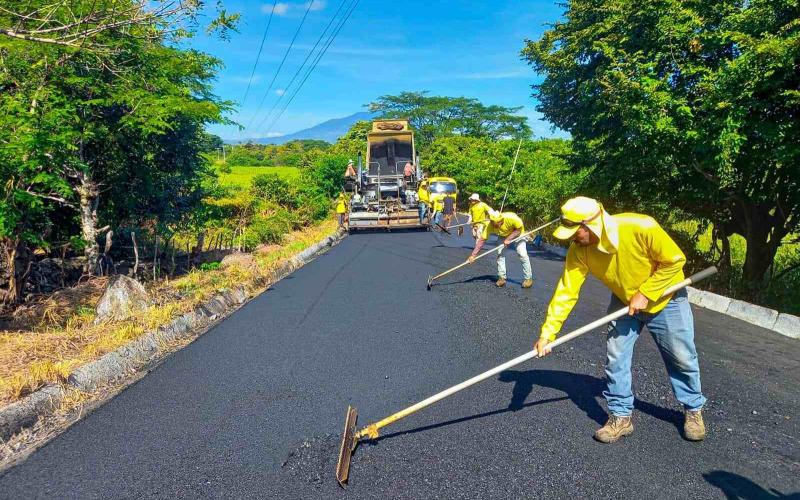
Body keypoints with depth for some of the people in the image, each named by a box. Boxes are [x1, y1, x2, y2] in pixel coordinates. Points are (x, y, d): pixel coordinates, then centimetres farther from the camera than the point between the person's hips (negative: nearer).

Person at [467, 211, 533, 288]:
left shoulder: (511, 218, -40)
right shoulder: (490, 225, -31)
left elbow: (520, 229, -23)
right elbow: (482, 240, -27)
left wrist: (509, 239, -32)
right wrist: (473, 255, -31)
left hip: (517, 235, -3)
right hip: (503, 236, 3)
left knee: (523, 255, -12)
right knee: (500, 254, -11)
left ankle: (528, 278, 2)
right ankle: (501, 278, 2)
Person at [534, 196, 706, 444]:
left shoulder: (641, 228, -37)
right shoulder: (579, 250, -25)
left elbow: (675, 260, -23)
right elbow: (566, 291, -24)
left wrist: (645, 294, -26)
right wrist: (547, 332, -30)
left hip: (665, 299, -2)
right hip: (624, 302, 3)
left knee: (682, 358, 10)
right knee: (615, 358, -2)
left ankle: (694, 409, 34)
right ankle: (621, 417, 15)